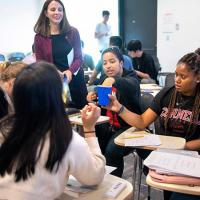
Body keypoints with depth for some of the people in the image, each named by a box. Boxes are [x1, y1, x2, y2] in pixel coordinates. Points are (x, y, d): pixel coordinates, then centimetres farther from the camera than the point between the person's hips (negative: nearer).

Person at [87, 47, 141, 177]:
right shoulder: (104, 80, 14)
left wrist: (113, 80, -51)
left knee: (111, 151, -28)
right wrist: (91, 100, -6)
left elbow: (131, 87, -32)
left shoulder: (130, 78, -5)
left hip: (128, 127, -6)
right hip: (107, 127, 6)